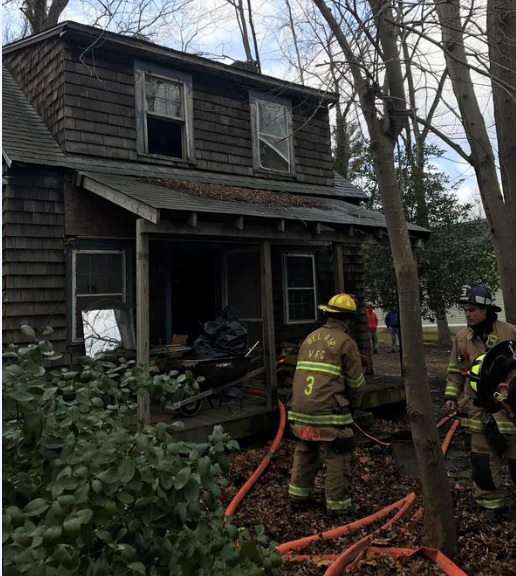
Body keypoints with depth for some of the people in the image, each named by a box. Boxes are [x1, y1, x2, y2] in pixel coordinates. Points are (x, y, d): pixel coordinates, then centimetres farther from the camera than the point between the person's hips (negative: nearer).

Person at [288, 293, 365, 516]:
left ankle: (298, 496, 31)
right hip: (329, 413, -7)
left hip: (300, 410, 7)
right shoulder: (346, 342, -6)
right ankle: (338, 504, 18)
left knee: (304, 454, 21)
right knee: (338, 460, 8)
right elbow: (356, 382, -2)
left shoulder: (310, 338, 13)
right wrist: (354, 403, 17)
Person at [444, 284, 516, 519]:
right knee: (481, 457, 4)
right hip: (476, 408, 1)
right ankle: (488, 501, 20)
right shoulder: (461, 337, 1)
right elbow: (454, 371, 9)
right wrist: (451, 396, 1)